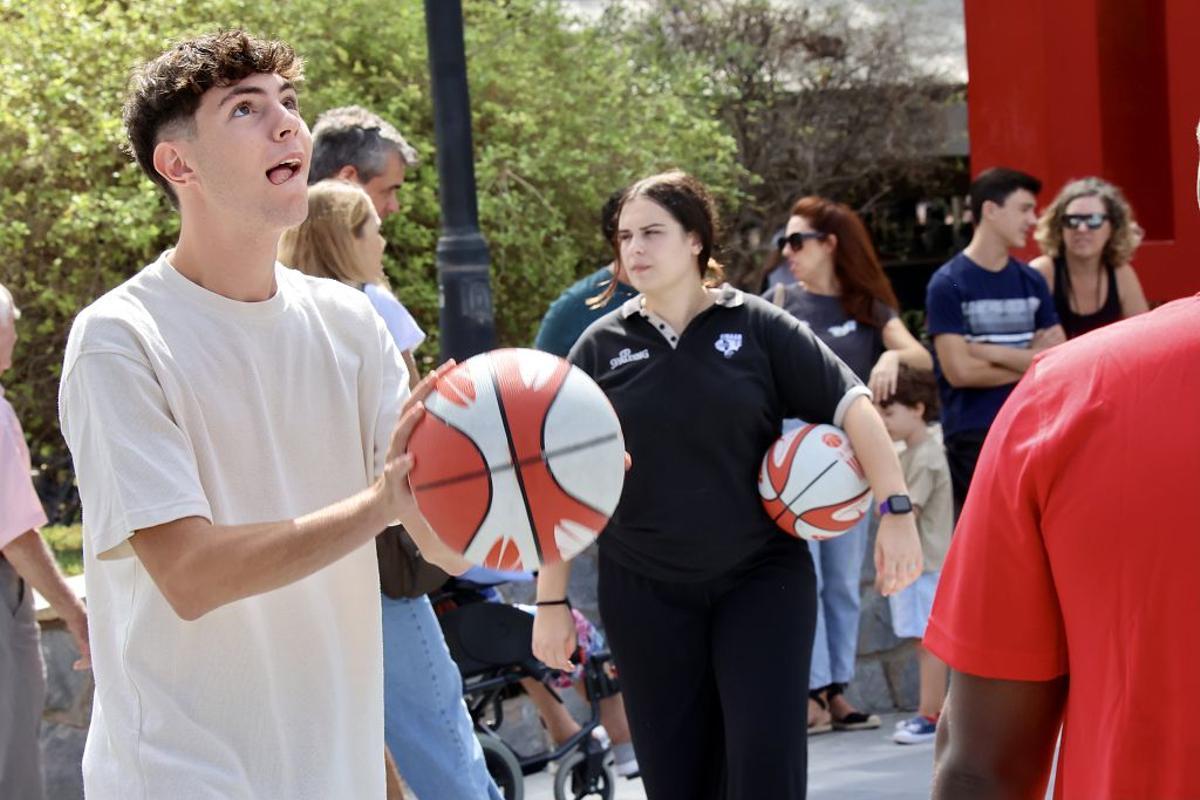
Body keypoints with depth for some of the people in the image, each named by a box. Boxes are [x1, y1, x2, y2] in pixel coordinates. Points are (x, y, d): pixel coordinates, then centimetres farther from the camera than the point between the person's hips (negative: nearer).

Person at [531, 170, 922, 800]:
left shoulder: (758, 327, -1)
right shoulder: (602, 347, 3)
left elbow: (850, 404, -3)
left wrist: (896, 512, -14)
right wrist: (552, 602, 2)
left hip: (763, 580, -1)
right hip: (645, 593, 2)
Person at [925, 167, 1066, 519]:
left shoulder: (1032, 281, 10)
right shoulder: (948, 284, -6)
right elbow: (960, 370, -14)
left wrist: (991, 351, -9)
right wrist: (1029, 362, -3)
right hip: (974, 439, -5)